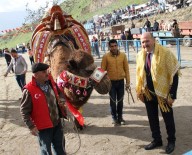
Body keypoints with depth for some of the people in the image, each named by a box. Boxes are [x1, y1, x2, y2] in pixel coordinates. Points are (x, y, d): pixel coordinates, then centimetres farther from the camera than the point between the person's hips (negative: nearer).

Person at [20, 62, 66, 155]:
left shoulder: (50, 81, -5)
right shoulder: (29, 90, -23)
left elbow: (58, 92, 15)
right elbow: (24, 111, -17)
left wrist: (61, 99, -6)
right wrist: (31, 126, -18)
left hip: (57, 122, 6)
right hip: (43, 126, -6)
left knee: (60, 146, 23)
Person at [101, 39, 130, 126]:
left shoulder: (123, 55, -3)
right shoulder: (106, 56, -8)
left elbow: (126, 69, 2)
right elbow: (103, 70, -3)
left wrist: (128, 82, 1)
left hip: (121, 81, 2)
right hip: (111, 82, -1)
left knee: (120, 100, 12)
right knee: (113, 101, 6)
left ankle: (120, 117, 27)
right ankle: (114, 118, 20)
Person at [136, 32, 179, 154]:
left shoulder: (165, 53, -18)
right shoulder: (140, 55, 0)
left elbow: (174, 75, -16)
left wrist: (172, 95, -18)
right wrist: (139, 90, 6)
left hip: (163, 92, -5)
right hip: (148, 93, 5)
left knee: (168, 118, 10)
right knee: (152, 118, 15)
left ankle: (171, 141, 31)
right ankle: (157, 140, 33)